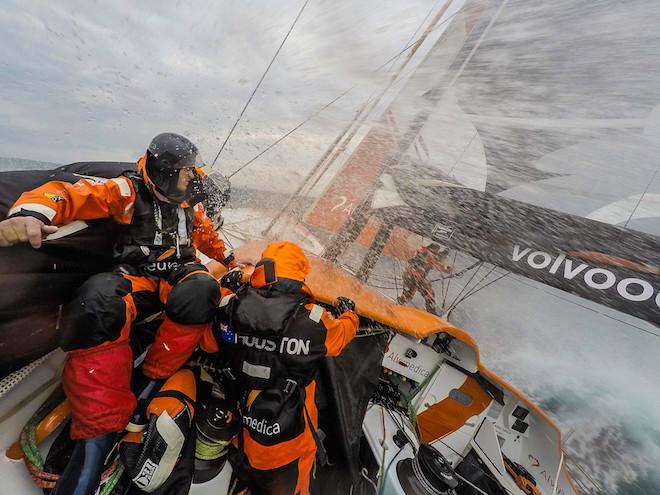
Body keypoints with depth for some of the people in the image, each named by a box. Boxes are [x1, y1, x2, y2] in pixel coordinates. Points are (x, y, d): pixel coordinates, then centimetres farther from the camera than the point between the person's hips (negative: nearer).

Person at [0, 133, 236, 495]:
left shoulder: (189, 206, 15)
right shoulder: (128, 191, 0)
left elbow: (208, 237, 30)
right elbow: (69, 194, -13)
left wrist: (231, 260, 33)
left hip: (180, 277, 3)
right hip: (136, 279, -2)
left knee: (200, 291, -35)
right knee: (98, 303, -38)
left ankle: (149, 384, -21)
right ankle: (100, 431, -31)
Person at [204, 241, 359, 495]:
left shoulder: (231, 307, -19)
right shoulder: (311, 320, -27)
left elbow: (210, 343, 1)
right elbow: (341, 334, -6)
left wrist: (223, 291, 10)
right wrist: (349, 314, 16)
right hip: (289, 436, -3)